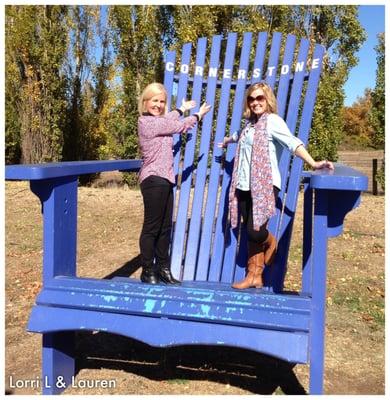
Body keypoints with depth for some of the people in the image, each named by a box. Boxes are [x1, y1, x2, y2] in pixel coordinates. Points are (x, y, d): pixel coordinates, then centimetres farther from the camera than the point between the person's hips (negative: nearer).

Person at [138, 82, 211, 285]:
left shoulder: (155, 121, 15)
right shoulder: (148, 122, -13)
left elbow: (168, 119, 38)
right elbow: (180, 126, -3)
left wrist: (182, 109, 51)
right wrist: (198, 115, 14)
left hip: (164, 180, 10)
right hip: (154, 180, -10)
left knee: (165, 227, 11)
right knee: (152, 227, -4)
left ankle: (163, 268, 19)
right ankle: (148, 271, 5)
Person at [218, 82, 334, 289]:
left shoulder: (272, 120, -6)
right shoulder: (250, 123, 16)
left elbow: (292, 142, -22)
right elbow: (239, 136, 41)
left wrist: (312, 163, -36)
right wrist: (227, 141, 62)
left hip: (265, 185, -7)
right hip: (245, 185, 7)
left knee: (256, 231, -12)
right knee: (250, 233, 6)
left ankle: (271, 243, 23)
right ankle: (254, 276, 18)